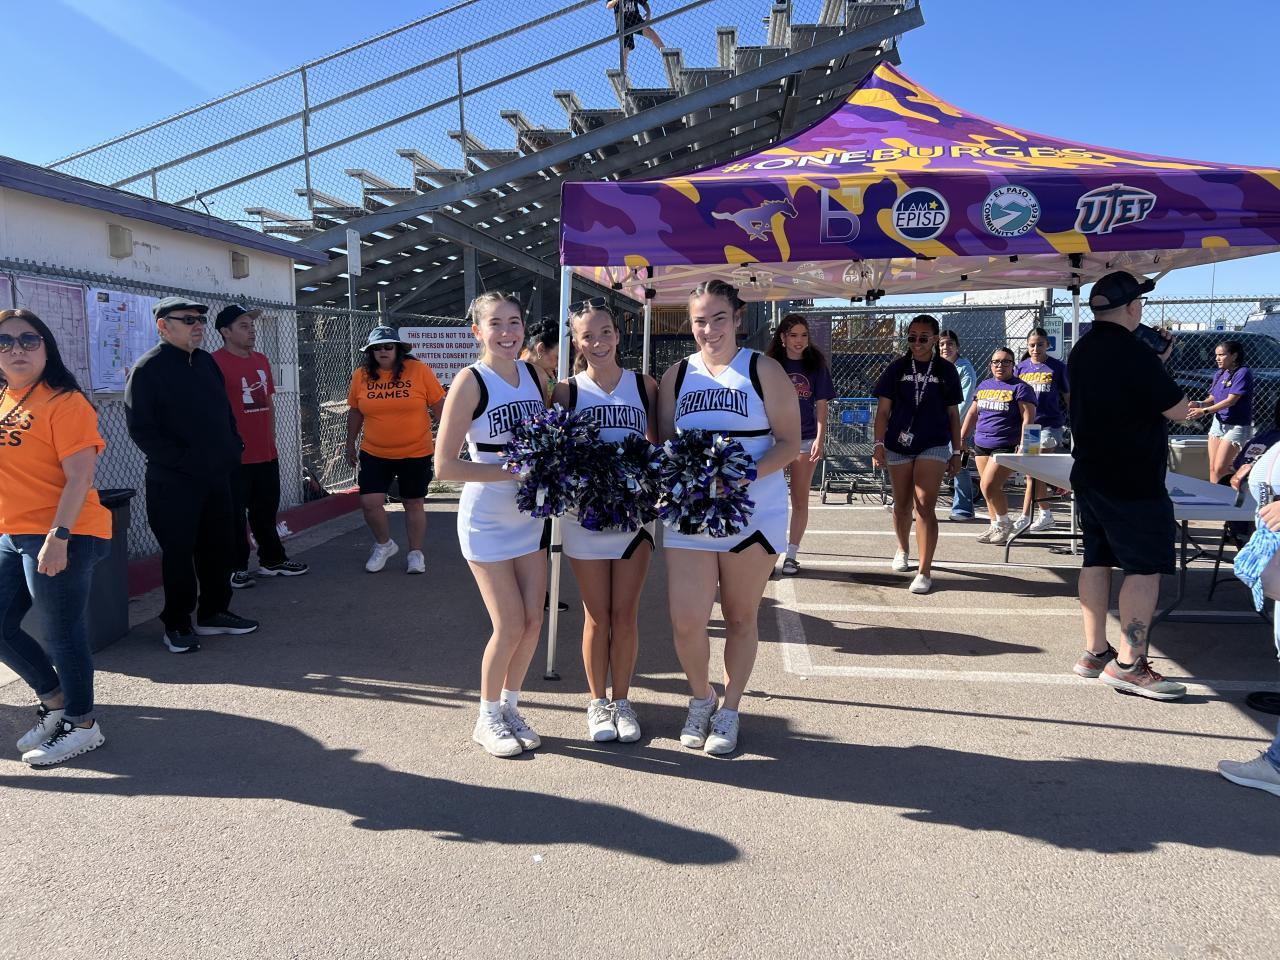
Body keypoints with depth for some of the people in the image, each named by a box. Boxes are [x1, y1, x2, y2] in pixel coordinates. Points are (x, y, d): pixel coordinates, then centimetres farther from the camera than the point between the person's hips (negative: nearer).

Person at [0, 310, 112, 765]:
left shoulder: (64, 402, -13)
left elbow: (79, 476, -18)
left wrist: (58, 536, -24)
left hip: (61, 538, -9)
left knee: (62, 633, 1)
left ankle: (82, 725, 18)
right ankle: (55, 700, 34)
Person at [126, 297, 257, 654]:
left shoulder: (206, 362, 12)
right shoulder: (148, 369, -10)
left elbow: (225, 410, 21)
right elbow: (141, 429, -15)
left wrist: (233, 446, 8)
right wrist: (183, 459, -19)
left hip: (218, 476, 7)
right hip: (174, 482, -7)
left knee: (218, 547, 12)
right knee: (179, 553, 1)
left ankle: (213, 613, 26)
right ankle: (177, 624, 14)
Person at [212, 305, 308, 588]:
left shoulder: (261, 361, 14)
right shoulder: (216, 363, -11)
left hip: (266, 455, 8)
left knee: (267, 511, 17)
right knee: (234, 514, 3)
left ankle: (272, 560, 29)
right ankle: (236, 568, 13)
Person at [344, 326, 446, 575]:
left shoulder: (419, 370, -8)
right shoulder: (361, 375, -1)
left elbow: (438, 405, -3)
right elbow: (355, 411, 11)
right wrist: (350, 445, 15)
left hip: (415, 453, -2)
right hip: (374, 454, 2)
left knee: (414, 504, 9)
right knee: (369, 502, -5)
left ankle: (416, 553, 27)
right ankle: (384, 544, 22)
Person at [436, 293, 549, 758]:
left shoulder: (533, 373, 4)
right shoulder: (470, 382, -13)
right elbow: (446, 465, -17)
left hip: (529, 515, 6)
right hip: (486, 520, -5)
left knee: (533, 620, 7)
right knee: (510, 626, -2)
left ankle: (510, 708, 28)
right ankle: (488, 719, 21)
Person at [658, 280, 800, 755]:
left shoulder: (764, 371, -1)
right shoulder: (677, 375, 8)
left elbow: (790, 442, -4)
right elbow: (663, 444, 12)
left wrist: (748, 475, -20)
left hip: (752, 514, -2)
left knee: (740, 617, 10)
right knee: (686, 622, -3)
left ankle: (729, 711, 29)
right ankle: (701, 697, 26)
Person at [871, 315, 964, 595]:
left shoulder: (945, 370, 3)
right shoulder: (897, 368, 3)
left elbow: (953, 414, 7)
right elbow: (883, 409, 2)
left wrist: (957, 451, 6)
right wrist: (879, 444, -7)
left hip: (934, 445, -2)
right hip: (899, 445, 2)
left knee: (925, 506, -11)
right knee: (902, 504, 15)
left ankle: (924, 572, -9)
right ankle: (903, 549, 41)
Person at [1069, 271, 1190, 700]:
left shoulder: (1081, 352, 9)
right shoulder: (1135, 352, -18)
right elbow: (1178, 410, -11)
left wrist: (1156, 360, 12)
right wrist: (1162, 363, 3)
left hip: (1089, 475, 9)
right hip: (1134, 481, -9)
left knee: (1097, 559, 12)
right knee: (1145, 566, -3)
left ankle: (1095, 652, 17)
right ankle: (1128, 664, -2)